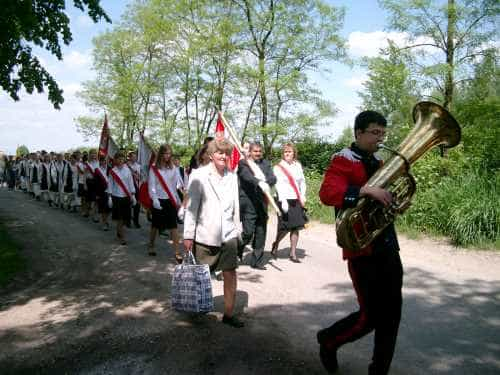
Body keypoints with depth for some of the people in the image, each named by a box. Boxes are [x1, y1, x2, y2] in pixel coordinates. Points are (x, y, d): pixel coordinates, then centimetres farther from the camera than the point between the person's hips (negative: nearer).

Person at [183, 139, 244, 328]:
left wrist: (236, 230, 14)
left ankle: (229, 314, 16)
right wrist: (188, 235, -9)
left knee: (230, 274, 2)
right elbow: (191, 207, -8)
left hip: (228, 235, 3)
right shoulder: (199, 176, -8)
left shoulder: (232, 177, 5)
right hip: (204, 235, -3)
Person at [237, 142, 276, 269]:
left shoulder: (265, 163, 15)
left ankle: (256, 261, 18)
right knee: (248, 232, -7)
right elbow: (247, 176, -20)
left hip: (262, 203, 5)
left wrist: (266, 182, -19)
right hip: (248, 203, -5)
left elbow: (273, 178, 2)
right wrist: (259, 183, -37)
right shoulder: (243, 163, -1)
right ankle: (237, 251, 21)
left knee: (261, 233, 7)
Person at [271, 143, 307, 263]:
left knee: (296, 227, 3)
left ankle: (293, 253, 11)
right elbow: (278, 185, -8)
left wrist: (303, 197, 6)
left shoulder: (298, 165, 12)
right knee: (285, 228, -4)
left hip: (297, 200, 4)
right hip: (285, 200, -4)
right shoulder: (278, 167, -1)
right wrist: (283, 201, -16)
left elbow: (302, 181, 16)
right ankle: (275, 246, 23)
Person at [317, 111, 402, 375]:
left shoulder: (379, 163, 17)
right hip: (362, 249, -8)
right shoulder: (343, 160, -8)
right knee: (370, 316, -2)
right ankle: (328, 340, 25)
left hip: (389, 247, 8)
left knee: (392, 313, 10)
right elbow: (327, 193, -24)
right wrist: (366, 189, -33)